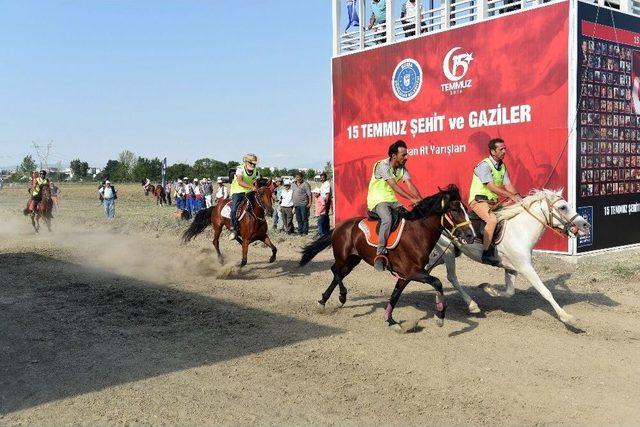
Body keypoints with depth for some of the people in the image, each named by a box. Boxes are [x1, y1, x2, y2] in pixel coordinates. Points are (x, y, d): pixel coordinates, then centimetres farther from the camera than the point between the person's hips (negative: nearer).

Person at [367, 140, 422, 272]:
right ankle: (380, 253, -30)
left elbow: (410, 185, -7)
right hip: (377, 200, -8)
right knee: (387, 218, -34)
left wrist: (420, 200, -24)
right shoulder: (383, 165, -18)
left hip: (391, 200, 8)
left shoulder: (402, 168, 4)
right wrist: (412, 199, -34)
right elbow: (394, 186, -27)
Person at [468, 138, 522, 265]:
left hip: (492, 202, 9)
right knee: (492, 219, -31)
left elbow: (508, 185, 5)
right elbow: (492, 187, -23)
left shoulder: (502, 166, 12)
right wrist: (512, 196, -25)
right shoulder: (484, 165, -14)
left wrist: (519, 197, -12)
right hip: (479, 200, -9)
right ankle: (486, 253, -26)